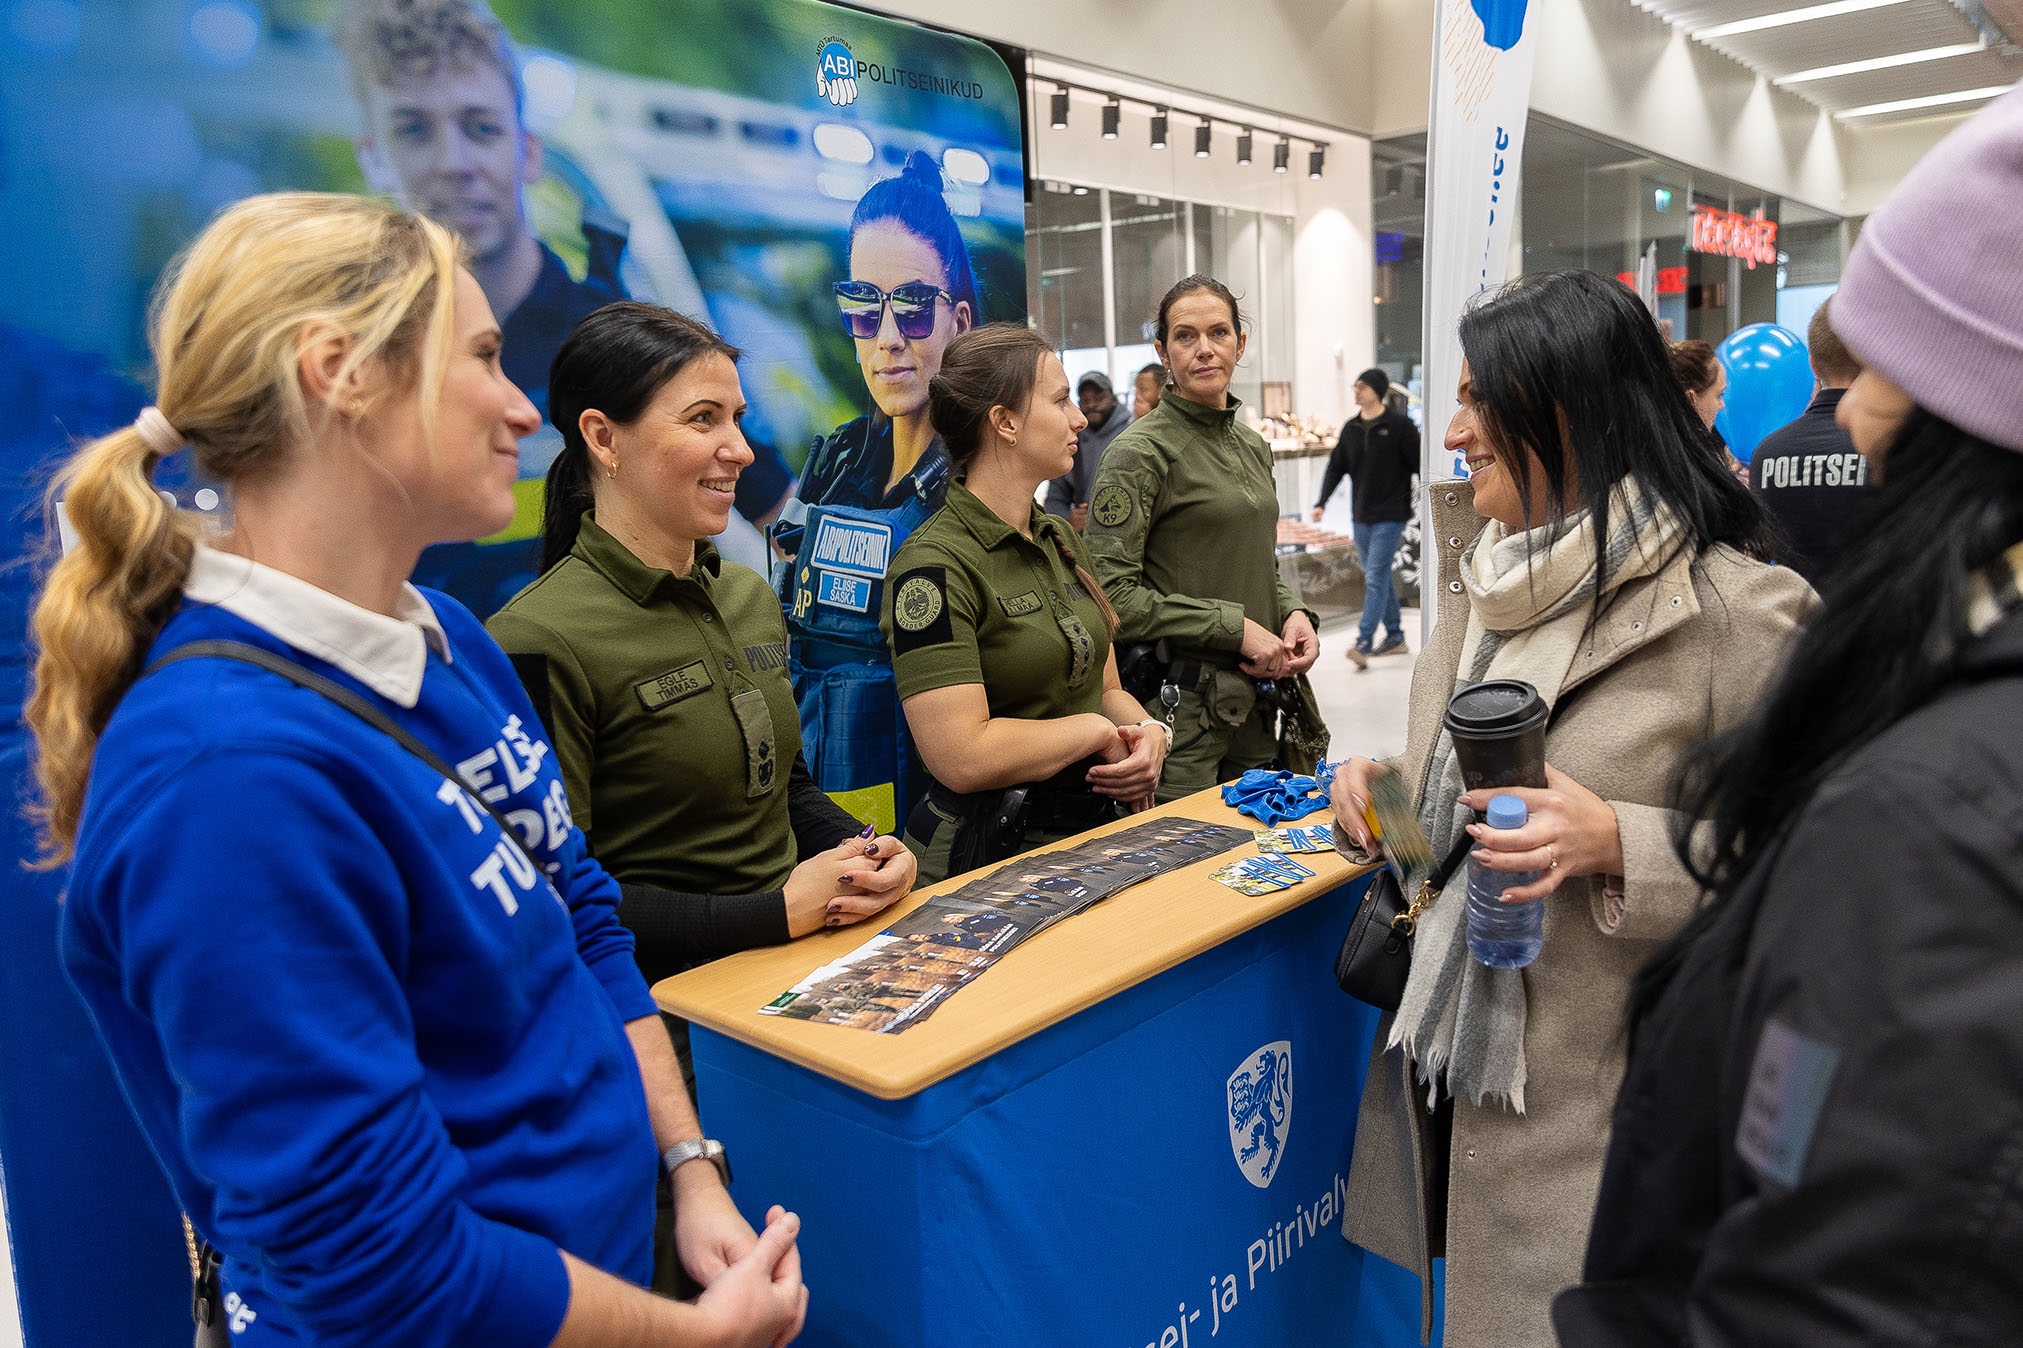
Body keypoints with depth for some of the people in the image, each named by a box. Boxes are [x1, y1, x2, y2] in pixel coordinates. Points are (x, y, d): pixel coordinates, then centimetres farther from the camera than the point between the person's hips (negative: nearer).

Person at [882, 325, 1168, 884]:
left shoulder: (1059, 538, 14)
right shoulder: (935, 566, -15)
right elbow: (963, 757, -23)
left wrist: (1148, 732, -3)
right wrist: (1098, 731, -10)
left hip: (1093, 830, 8)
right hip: (989, 855, -8)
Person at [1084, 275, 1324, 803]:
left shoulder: (1253, 446, 13)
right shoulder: (1140, 451, -11)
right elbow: (1112, 592, -18)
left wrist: (1292, 613, 1)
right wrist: (1233, 627, -17)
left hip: (1253, 704, 7)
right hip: (1181, 701, -7)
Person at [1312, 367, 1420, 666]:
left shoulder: (1399, 426, -7)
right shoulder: (1350, 428, 9)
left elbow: (1420, 465, -4)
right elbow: (1336, 467, 12)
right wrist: (1322, 502, 0)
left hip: (1391, 516, -6)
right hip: (1362, 518, 6)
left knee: (1376, 577, -13)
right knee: (1377, 577, 12)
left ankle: (1364, 642, -17)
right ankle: (1394, 636, 24)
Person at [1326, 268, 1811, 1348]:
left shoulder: (1733, 610, -18)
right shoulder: (1487, 574, 5)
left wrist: (1619, 845, -28)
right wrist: (1389, 784, -2)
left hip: (1601, 1100, -6)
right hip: (1454, 1051, 7)